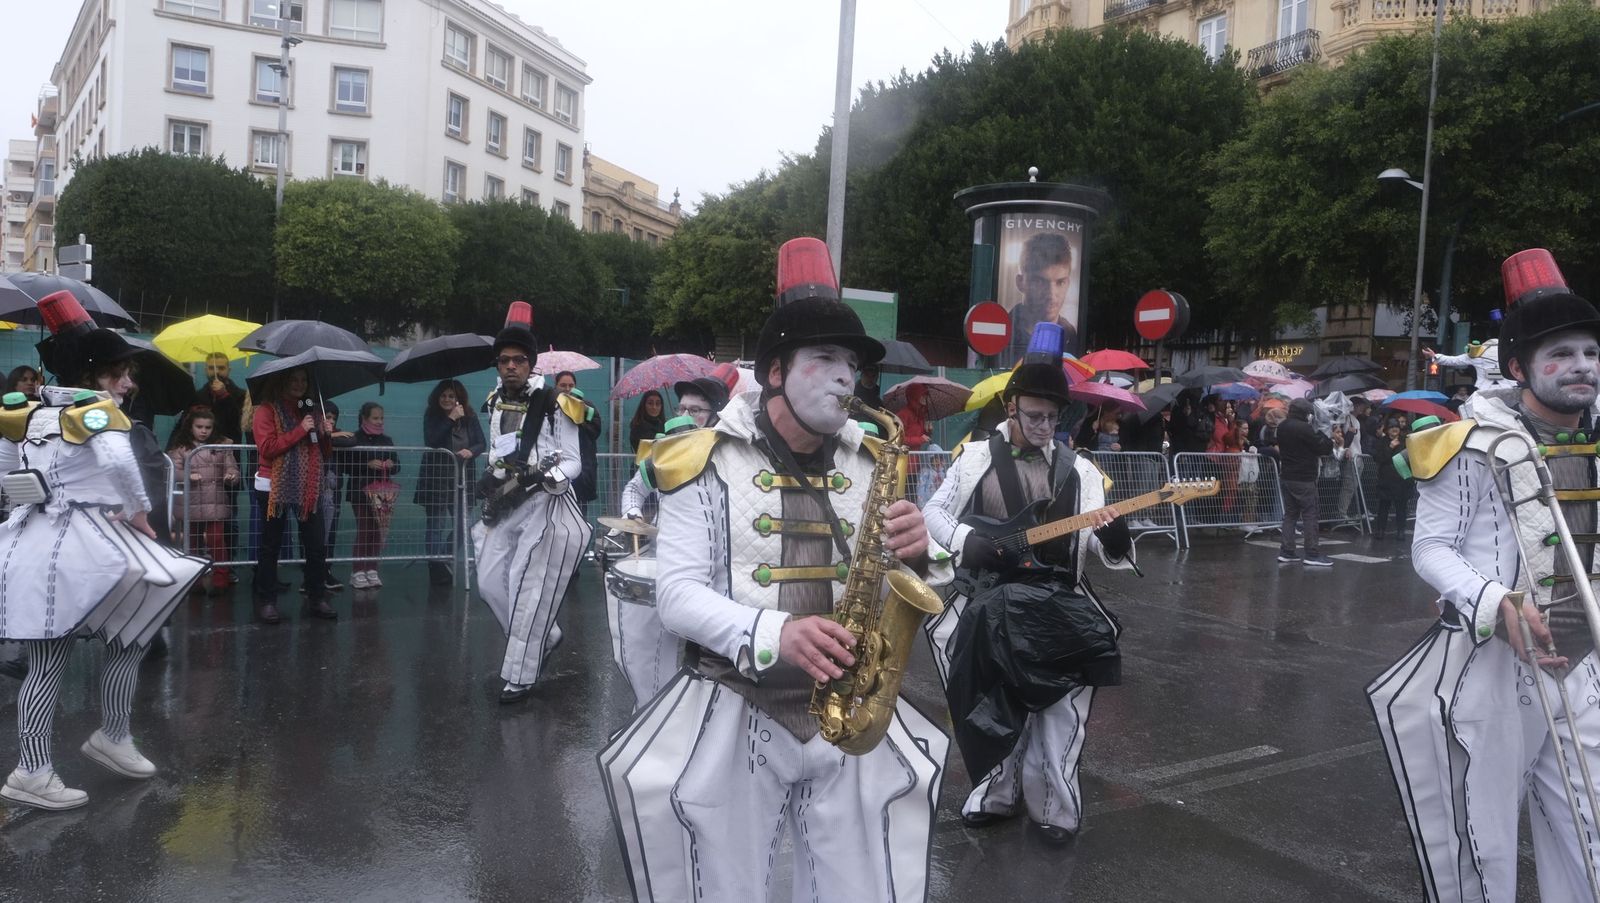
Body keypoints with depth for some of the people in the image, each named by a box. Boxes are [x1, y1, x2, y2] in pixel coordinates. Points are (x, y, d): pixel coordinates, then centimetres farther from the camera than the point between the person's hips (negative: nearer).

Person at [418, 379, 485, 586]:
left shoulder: (470, 418, 6)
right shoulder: (431, 416, -1)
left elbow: (482, 444, 5)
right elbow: (431, 442, -16)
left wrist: (471, 451, -17)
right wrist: (451, 419, -19)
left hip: (461, 479, 3)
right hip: (436, 479, -3)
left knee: (461, 524, 3)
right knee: (435, 526, -1)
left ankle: (445, 562, 23)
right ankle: (437, 569, 6)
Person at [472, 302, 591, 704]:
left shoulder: (554, 404, -13)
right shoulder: (496, 402, 9)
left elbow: (574, 463, -10)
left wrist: (544, 475, -27)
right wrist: (491, 478, 13)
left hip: (546, 505, -7)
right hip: (507, 505, 8)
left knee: (530, 592, -5)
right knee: (490, 583, 10)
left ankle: (520, 675, 6)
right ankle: (543, 638, 30)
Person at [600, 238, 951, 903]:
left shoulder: (869, 465, 6)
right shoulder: (712, 461, -4)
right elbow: (677, 594, -10)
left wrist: (915, 556, -15)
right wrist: (773, 634, -26)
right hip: (734, 708, -3)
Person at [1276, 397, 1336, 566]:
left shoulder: (1282, 427, 9)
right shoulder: (1303, 428, -18)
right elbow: (1322, 447, -13)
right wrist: (1329, 441, 8)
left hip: (1286, 476, 8)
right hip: (1303, 479, -8)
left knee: (1290, 514, 12)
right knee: (1310, 514, -3)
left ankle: (1286, 552, 10)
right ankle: (1312, 554, -2)